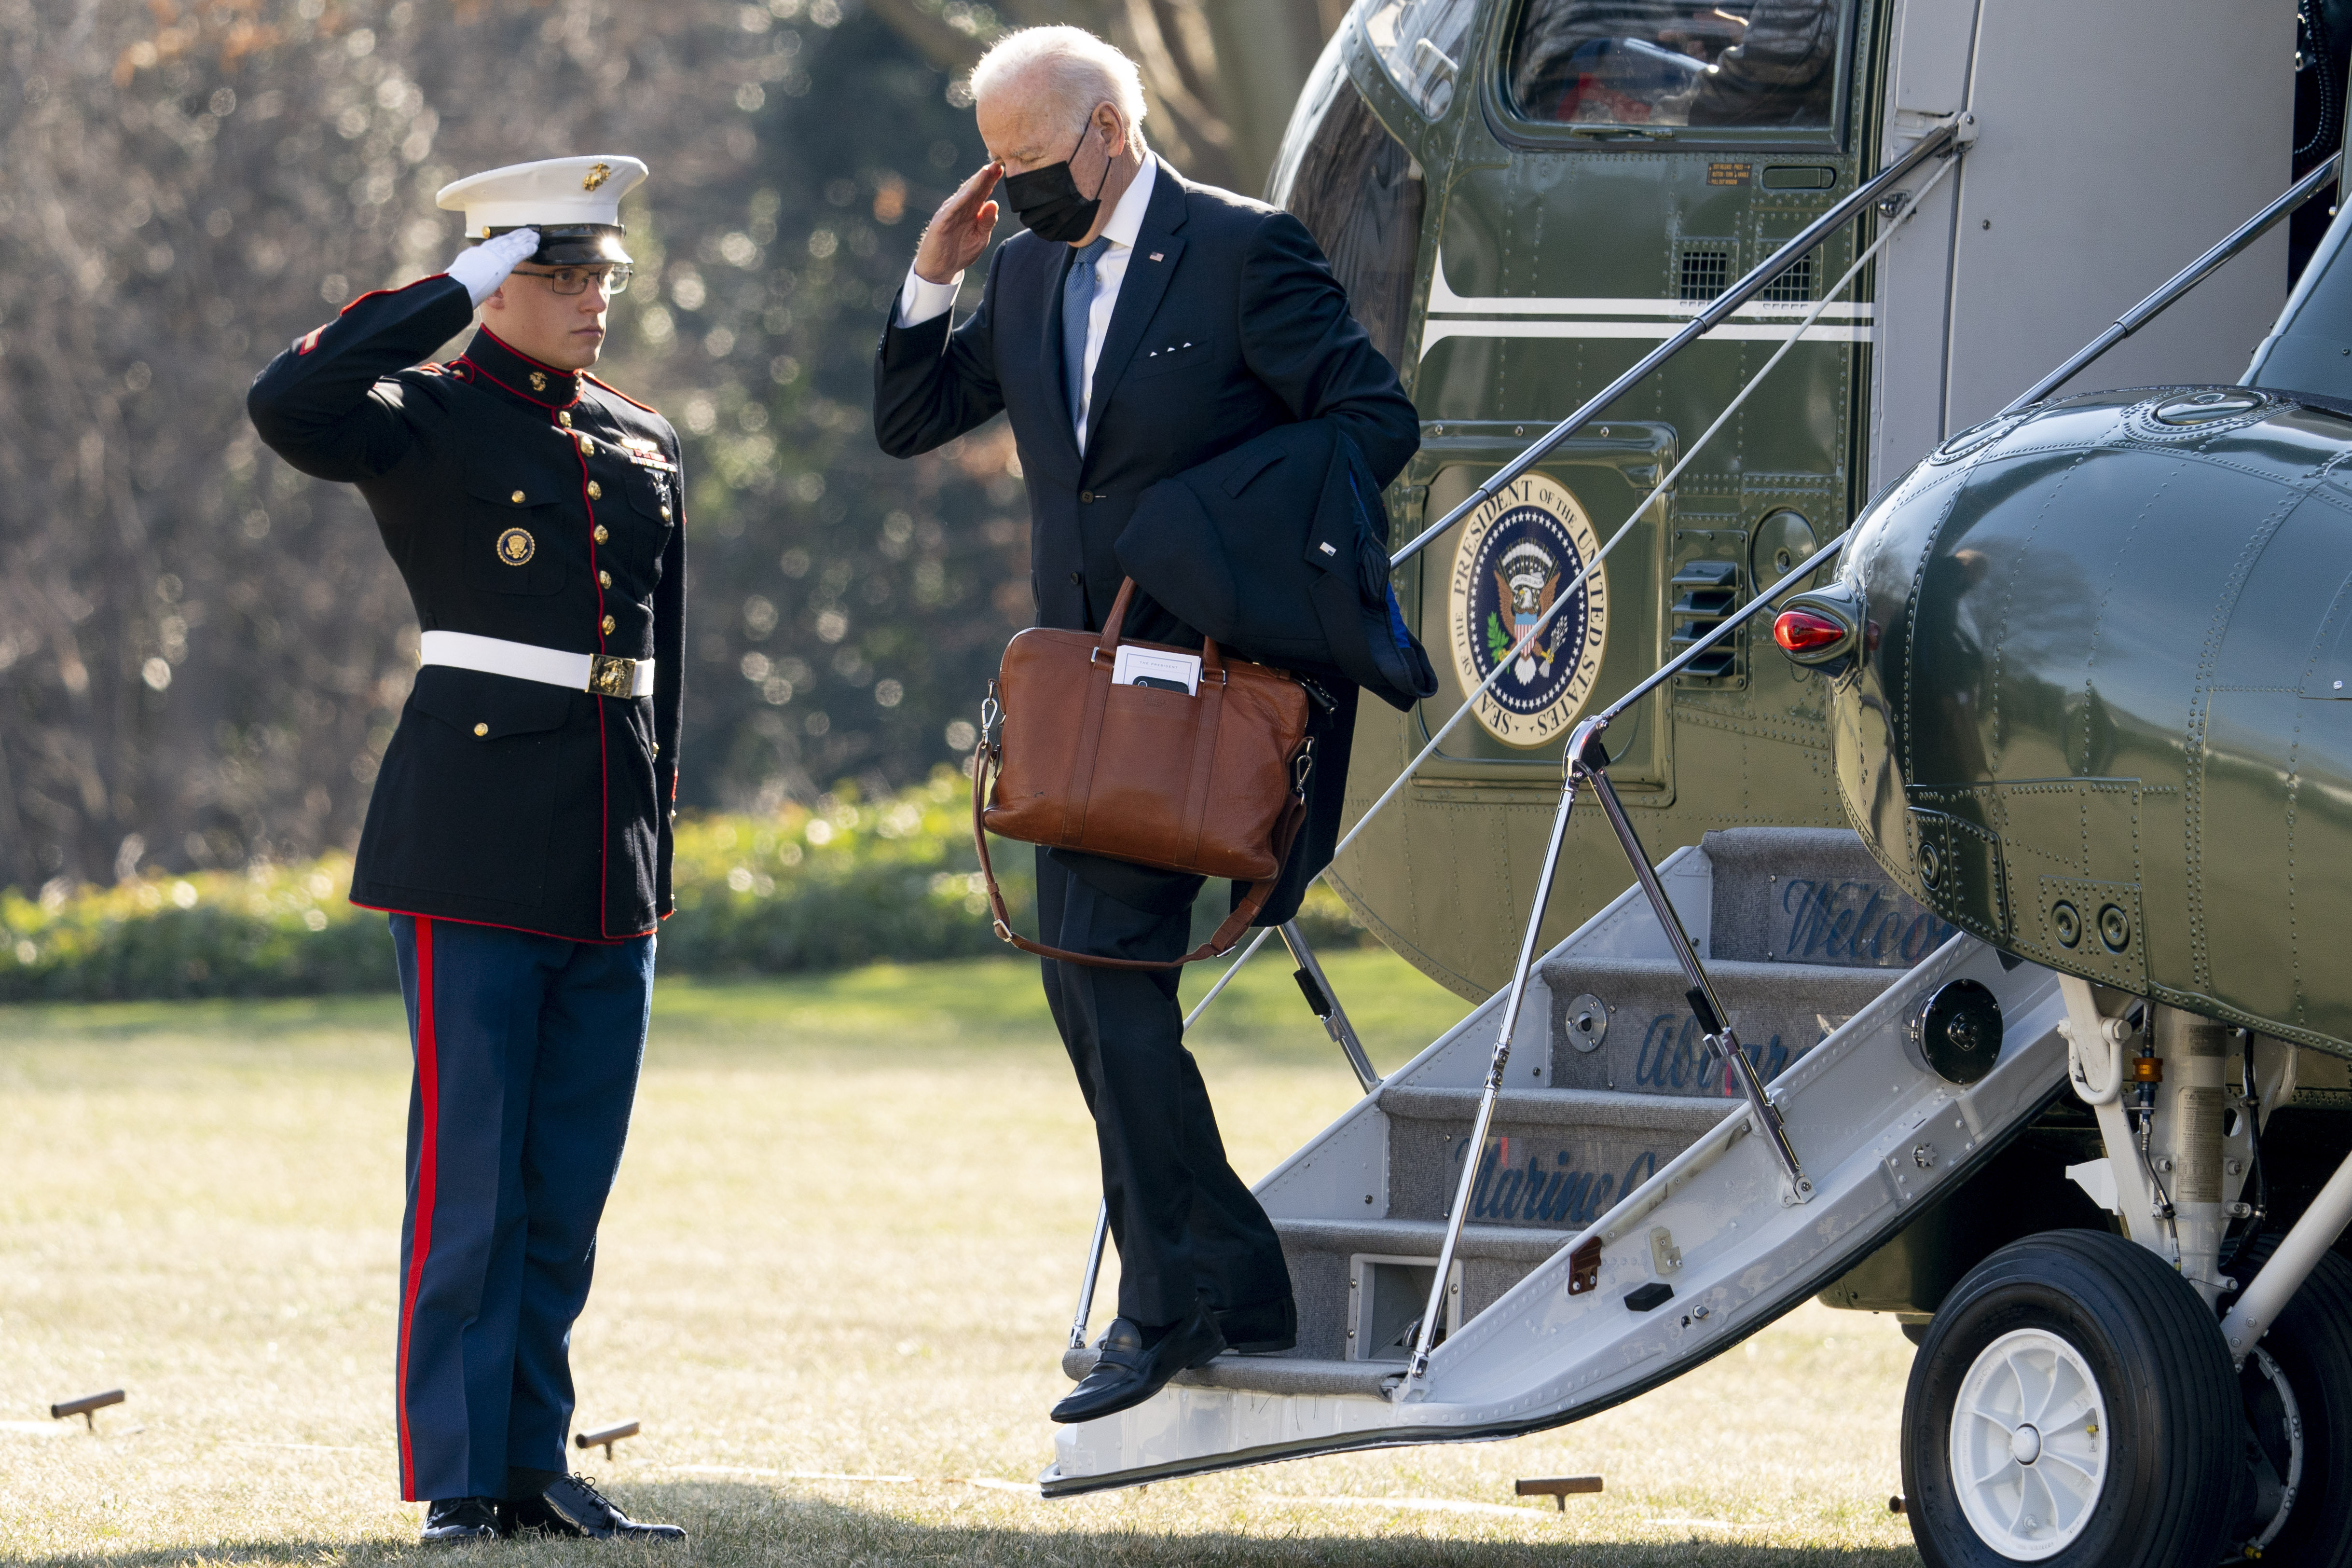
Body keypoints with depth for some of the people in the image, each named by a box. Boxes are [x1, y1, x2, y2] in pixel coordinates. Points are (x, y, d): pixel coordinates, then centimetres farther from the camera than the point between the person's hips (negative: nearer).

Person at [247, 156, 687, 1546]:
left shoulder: (645, 445, 16)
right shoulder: (426, 420, -1)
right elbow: (287, 405, -23)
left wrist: (654, 837, 17)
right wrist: (455, 294, -14)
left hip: (612, 859, 6)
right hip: (477, 850, -6)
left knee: (573, 1183, 7)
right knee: (471, 1177, -6)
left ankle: (535, 1465, 13)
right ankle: (459, 1481, -2)